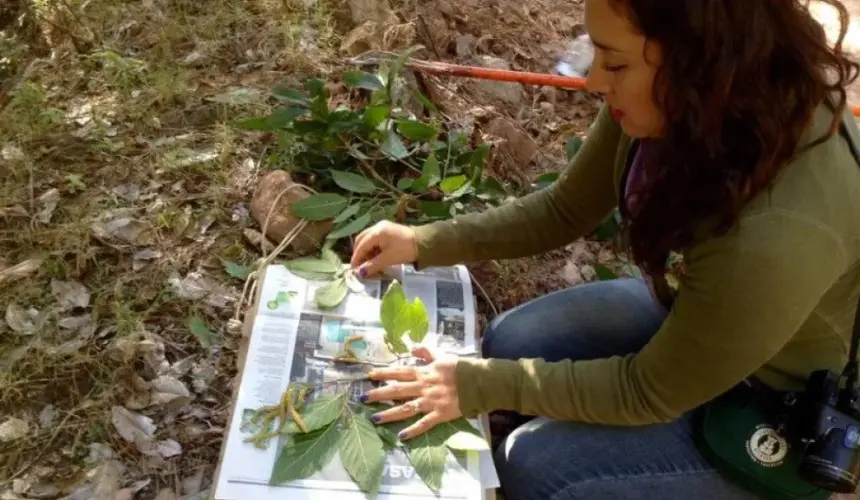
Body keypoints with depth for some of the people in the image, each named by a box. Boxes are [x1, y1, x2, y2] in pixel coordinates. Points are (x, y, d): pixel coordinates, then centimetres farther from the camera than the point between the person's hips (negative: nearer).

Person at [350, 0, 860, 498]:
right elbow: (565, 209, -4)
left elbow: (649, 392, -25)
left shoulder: (778, 235, -41)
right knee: (511, 342, 0)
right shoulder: (694, 97, -21)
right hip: (695, 315, 6)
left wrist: (478, 386, -21)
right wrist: (424, 242, -10)